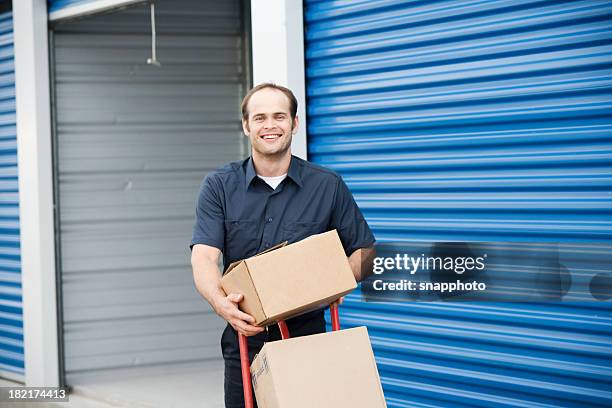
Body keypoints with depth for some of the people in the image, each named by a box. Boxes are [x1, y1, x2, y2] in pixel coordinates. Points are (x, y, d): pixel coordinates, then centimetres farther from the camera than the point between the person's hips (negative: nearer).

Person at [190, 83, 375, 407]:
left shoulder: (328, 186, 2)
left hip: (307, 336, 0)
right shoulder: (219, 186, 1)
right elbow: (204, 256, -10)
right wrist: (219, 301, -31)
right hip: (245, 340, 0)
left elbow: (364, 250, 7)